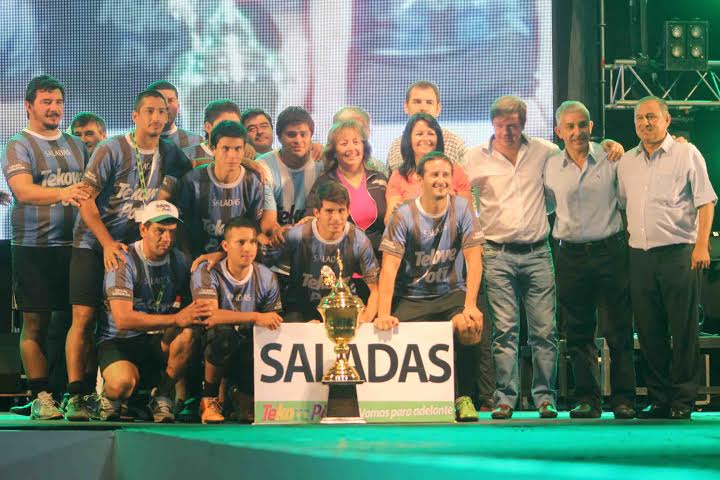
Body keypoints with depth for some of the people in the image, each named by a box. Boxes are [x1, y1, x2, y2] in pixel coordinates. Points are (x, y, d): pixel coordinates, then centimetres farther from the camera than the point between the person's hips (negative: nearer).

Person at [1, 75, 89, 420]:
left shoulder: (76, 145, 16)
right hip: (34, 246, -5)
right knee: (35, 324, -1)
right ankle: (41, 397, 3)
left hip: (75, 245, 5)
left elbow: (91, 189, 20)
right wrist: (63, 192, -35)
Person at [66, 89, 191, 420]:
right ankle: (75, 396, -7)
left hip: (135, 245, 4)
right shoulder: (111, 150, -9)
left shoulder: (171, 155, 4)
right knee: (83, 318, -9)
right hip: (93, 243, -4)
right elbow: (86, 201, -10)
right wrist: (108, 244, -17)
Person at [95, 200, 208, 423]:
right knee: (122, 383, -36)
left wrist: (193, 316, -15)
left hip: (158, 340, 5)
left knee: (188, 334, -28)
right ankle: (109, 397, 3)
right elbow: (123, 319, -25)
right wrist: (176, 319, -31)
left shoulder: (178, 261, 4)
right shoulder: (124, 260, -14)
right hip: (119, 340, -5)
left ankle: (162, 396, -7)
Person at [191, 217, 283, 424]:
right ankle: (209, 399, -14)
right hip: (214, 346, -3)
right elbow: (210, 316, -29)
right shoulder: (207, 274, -13)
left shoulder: (267, 278, 1)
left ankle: (246, 401, 1)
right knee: (224, 333, -37)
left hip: (249, 347, 3)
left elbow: (273, 325, 4)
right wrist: (256, 317, -36)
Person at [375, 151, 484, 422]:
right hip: (412, 298, 0)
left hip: (452, 293, 0)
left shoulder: (462, 209, -2)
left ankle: (461, 395, -9)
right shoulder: (404, 216, -5)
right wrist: (384, 314, -23)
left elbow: (474, 260, -5)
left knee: (469, 327, -29)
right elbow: (389, 267, -11)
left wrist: (470, 306, -17)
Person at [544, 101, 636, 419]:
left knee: (619, 328, -1)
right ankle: (587, 398, 10)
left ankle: (623, 398, 5)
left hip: (610, 251, -1)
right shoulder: (550, 167, 6)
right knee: (578, 331, 4)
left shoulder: (610, 159, 1)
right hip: (570, 256, 2)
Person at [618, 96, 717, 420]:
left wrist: (702, 245, -11)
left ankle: (683, 400, 3)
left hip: (678, 253, -5)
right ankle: (658, 399, 14)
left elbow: (705, 201, -2)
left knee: (683, 330, -3)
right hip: (640, 256, 5)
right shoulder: (626, 162, 15)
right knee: (649, 332, 6)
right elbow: (620, 205, 23)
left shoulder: (686, 154, 1)